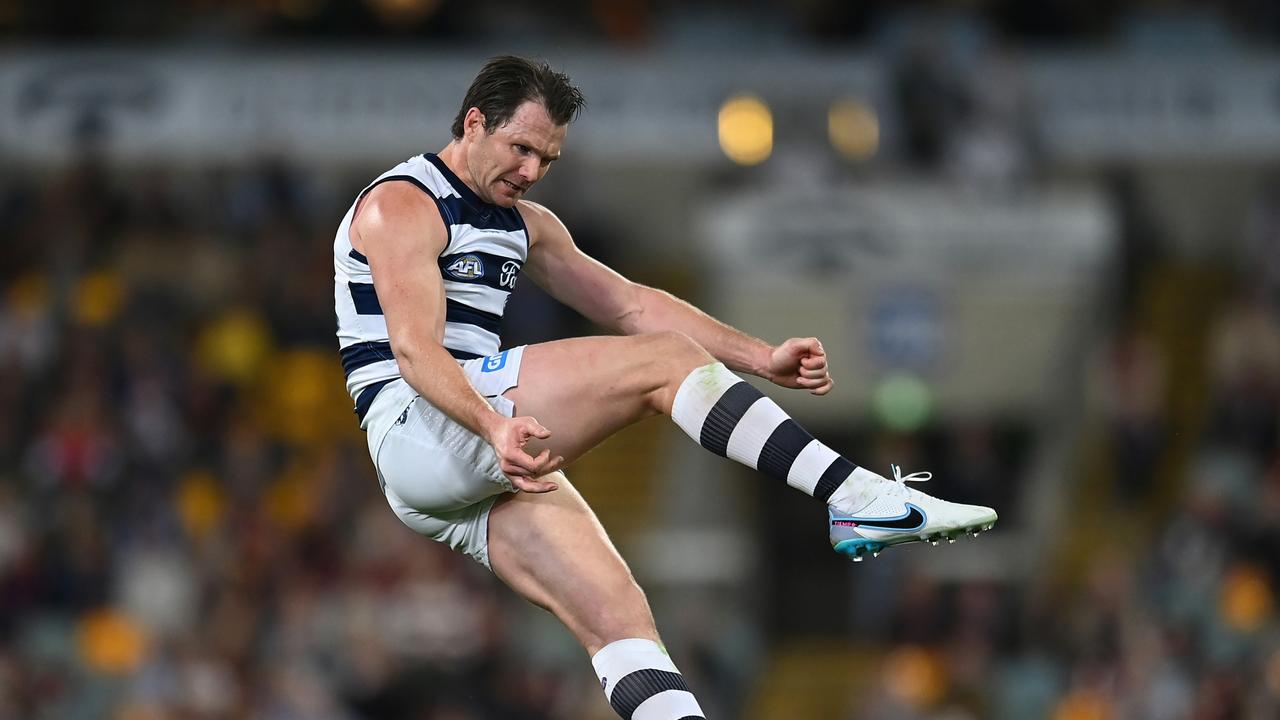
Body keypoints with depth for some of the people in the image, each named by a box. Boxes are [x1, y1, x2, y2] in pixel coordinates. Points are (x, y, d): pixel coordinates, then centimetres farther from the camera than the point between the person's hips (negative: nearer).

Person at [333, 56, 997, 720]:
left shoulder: (524, 224, 25)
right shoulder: (401, 204, -4)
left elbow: (628, 305, 21)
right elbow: (415, 349, -18)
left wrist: (761, 359, 9)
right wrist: (494, 428, -36)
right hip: (415, 433, -9)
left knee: (614, 620, -13)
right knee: (664, 360, -18)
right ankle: (857, 497, -22)